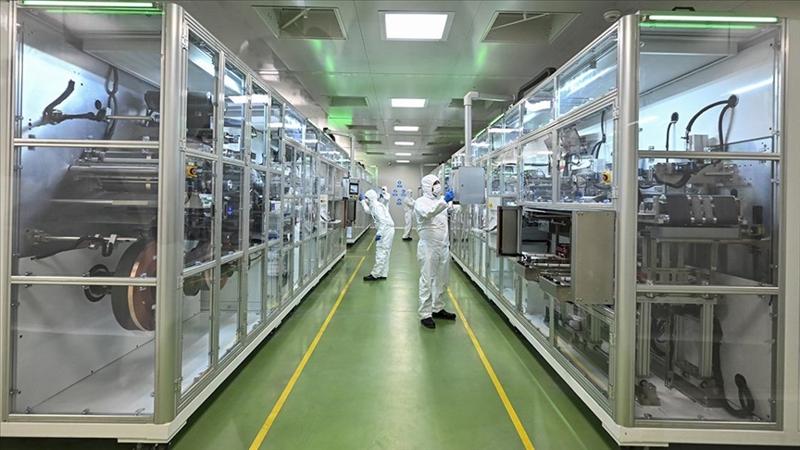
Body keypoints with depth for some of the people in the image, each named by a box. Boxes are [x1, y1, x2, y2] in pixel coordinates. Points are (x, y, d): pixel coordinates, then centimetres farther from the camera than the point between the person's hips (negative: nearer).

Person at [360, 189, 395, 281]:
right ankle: (383, 274, 17)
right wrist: (363, 201, 35)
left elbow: (383, 220, -23)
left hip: (386, 230, -11)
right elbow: (368, 211, 34)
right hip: (386, 230, 11)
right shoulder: (375, 205, 16)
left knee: (381, 253, -8)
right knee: (384, 253, 12)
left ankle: (375, 274, -5)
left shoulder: (376, 206, -14)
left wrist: (379, 233, -28)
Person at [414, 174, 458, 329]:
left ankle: (438, 309, 27)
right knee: (427, 281, -4)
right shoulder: (421, 202, -7)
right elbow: (428, 213, -28)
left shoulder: (441, 201, 15)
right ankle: (425, 314, 2)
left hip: (443, 246, 7)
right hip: (428, 247, -7)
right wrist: (444, 201, -37)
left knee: (442, 280, 14)